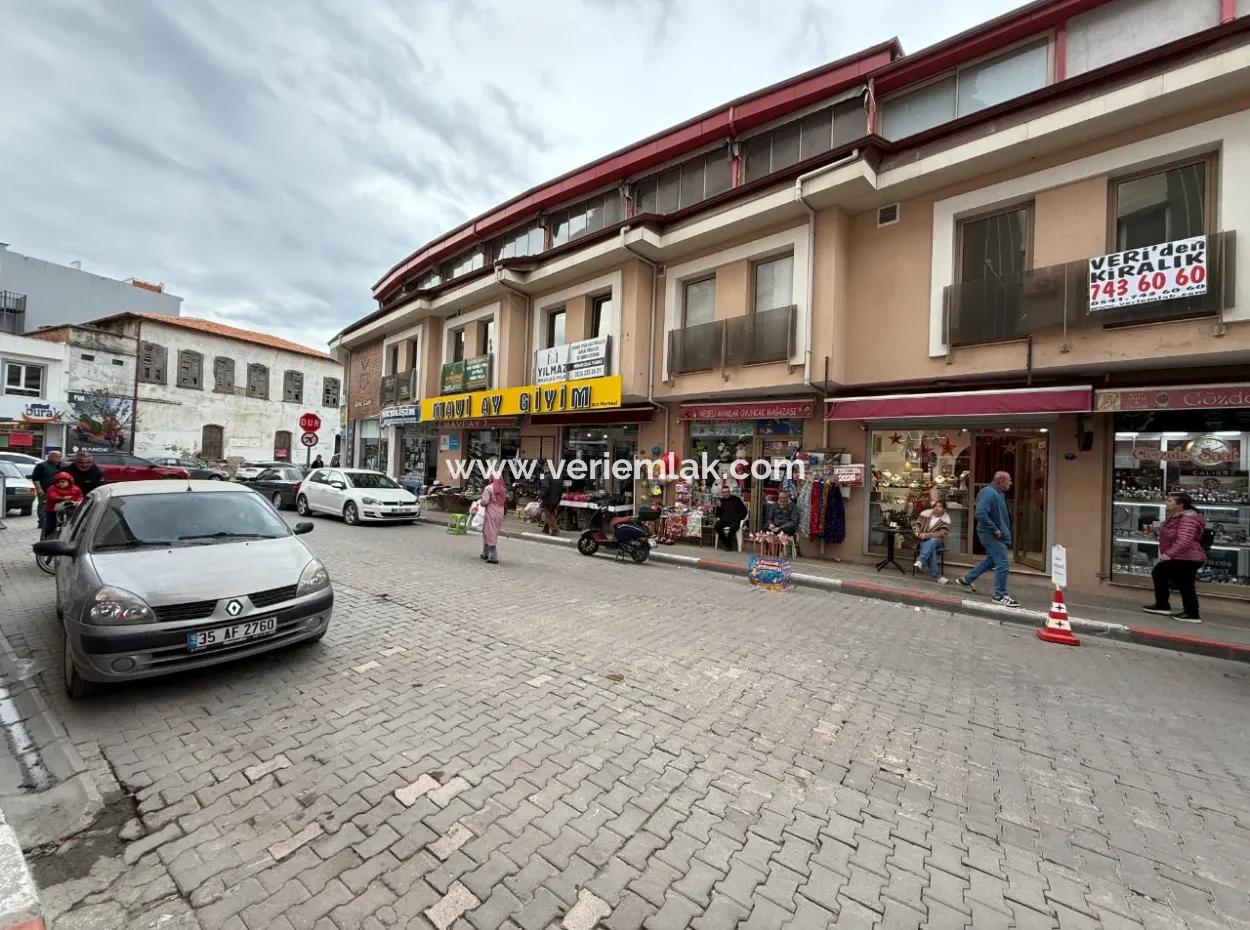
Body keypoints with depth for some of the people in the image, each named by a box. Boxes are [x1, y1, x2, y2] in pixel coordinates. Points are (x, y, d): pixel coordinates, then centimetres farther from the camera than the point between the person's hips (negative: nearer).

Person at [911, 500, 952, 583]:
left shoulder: (945, 519, -2)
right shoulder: (926, 513, 5)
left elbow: (942, 533, -14)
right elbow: (915, 524, 6)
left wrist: (926, 535, -24)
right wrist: (918, 533, -16)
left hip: (937, 541, -1)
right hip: (923, 541, 1)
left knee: (932, 542, -38)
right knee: (931, 548, -34)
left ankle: (920, 561, -52)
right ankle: (936, 576, -38)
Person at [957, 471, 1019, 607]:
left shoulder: (999, 493, 12)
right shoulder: (989, 493, -20)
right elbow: (980, 514, -29)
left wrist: (1004, 531, 14)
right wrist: (995, 530, -23)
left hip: (996, 534, 11)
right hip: (991, 534, -11)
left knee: (991, 560, 22)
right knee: (1003, 563, -8)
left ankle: (966, 579, 33)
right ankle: (1000, 595, 0)